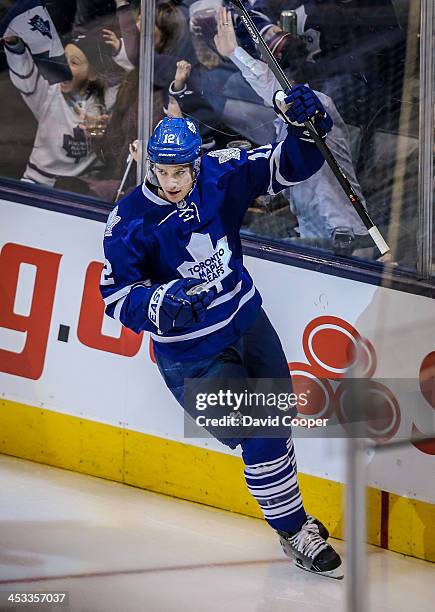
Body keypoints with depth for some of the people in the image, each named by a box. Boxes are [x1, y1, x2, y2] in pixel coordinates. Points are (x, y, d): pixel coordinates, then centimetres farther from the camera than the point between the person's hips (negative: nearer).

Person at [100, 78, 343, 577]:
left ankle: (291, 515, 41)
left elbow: (285, 166, -4)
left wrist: (305, 128, -24)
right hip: (191, 353, -5)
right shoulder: (130, 221, -19)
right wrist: (162, 302, -38)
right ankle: (294, 532, 10)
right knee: (263, 440, -9)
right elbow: (117, 295, -19)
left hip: (246, 321, 5)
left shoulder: (220, 176, -11)